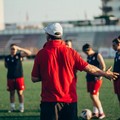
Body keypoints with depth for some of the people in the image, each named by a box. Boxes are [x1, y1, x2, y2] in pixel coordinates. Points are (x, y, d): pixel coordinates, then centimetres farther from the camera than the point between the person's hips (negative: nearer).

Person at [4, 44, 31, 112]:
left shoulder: (19, 55, -3)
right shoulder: (7, 58, 4)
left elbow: (29, 53, -15)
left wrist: (20, 49, -22)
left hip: (19, 77, -3)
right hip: (10, 78, 3)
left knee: (20, 92, 2)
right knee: (12, 93, 8)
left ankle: (21, 107, 11)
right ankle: (12, 107, 16)